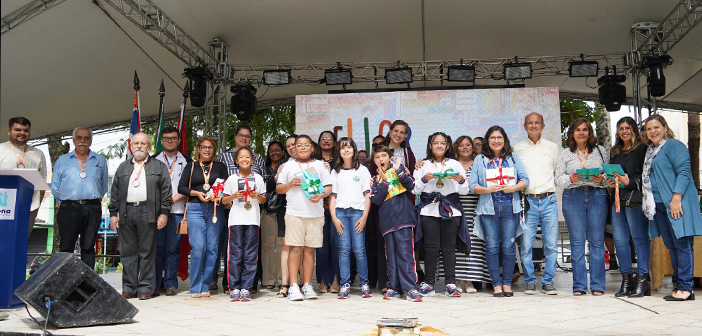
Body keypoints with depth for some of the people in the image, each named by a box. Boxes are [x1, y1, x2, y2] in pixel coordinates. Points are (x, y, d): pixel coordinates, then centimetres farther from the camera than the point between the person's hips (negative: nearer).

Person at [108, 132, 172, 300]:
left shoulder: (159, 166, 10)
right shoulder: (123, 167, 19)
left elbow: (165, 191, 3)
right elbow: (115, 192, 16)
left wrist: (164, 213, -5)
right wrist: (113, 214, 7)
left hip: (148, 213, -3)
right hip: (126, 213, 3)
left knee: (147, 252, -1)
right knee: (127, 251, 4)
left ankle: (145, 288, 5)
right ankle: (128, 288, 12)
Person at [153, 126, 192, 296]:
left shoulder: (186, 161, 12)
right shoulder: (153, 160, 15)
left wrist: (175, 198, -8)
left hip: (177, 211, 0)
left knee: (173, 248, 0)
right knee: (156, 247, -2)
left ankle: (171, 284, 7)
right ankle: (154, 284, 5)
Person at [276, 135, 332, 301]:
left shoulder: (320, 165, 15)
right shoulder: (288, 166, 14)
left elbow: (329, 187, 10)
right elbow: (278, 188, 13)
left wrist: (320, 195, -10)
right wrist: (290, 184, -6)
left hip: (315, 213, 1)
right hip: (294, 213, -1)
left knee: (310, 249, 3)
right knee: (295, 249, -6)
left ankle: (307, 286, 9)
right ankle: (293, 286, -4)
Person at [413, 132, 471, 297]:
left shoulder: (455, 164, 15)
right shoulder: (423, 165, 13)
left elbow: (465, 191, 12)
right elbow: (415, 189, 7)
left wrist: (460, 180, -8)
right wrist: (424, 179, -10)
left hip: (451, 211, 1)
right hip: (429, 210, 0)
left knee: (449, 247, -1)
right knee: (431, 247, -4)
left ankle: (451, 284, 5)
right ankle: (429, 283, 3)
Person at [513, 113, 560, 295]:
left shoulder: (552, 147, 12)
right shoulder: (518, 148, 10)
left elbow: (559, 173, 16)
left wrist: (551, 192, 6)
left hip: (548, 200, 1)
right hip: (527, 201, -1)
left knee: (551, 244, 0)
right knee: (526, 245, -4)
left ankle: (548, 282, 11)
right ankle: (530, 282, 9)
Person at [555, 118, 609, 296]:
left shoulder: (600, 151, 13)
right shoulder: (565, 154, 12)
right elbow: (558, 179, 7)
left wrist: (602, 179, -10)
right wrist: (572, 178, -11)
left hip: (597, 196, 0)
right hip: (573, 197, 0)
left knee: (597, 241, -2)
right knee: (577, 242, 0)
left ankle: (597, 285, 5)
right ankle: (579, 286, 6)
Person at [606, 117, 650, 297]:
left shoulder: (641, 149, -1)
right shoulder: (614, 152, 20)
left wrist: (630, 182, -17)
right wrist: (610, 182, 7)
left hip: (635, 199, -7)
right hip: (617, 199, 7)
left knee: (639, 238, -5)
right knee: (620, 240, 5)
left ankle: (642, 279, 0)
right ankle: (626, 279, 12)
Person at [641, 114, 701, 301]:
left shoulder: (673, 145, -4)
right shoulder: (650, 151, 21)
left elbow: (684, 171, -13)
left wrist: (676, 198, -20)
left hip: (676, 204, -8)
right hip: (659, 205, 8)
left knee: (682, 244, -6)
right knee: (671, 245, 10)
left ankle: (685, 288, -4)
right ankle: (679, 283, 16)